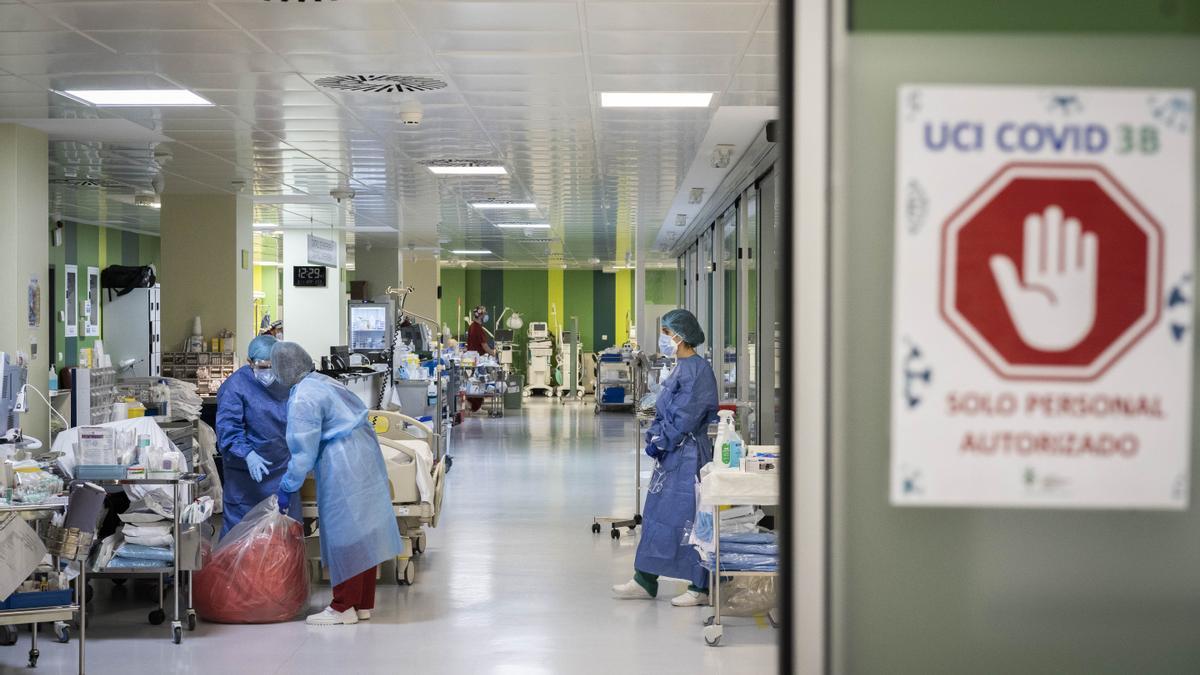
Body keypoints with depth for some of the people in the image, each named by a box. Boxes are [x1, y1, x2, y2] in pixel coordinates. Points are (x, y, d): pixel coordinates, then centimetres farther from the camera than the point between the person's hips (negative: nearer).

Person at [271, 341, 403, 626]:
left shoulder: (303, 400, -15)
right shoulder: (323, 382, 13)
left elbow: (304, 450, -14)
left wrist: (287, 488, -4)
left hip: (343, 468, -9)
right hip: (364, 455, 9)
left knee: (344, 533, -1)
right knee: (361, 530, 13)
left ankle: (344, 608, 6)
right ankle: (363, 603, 21)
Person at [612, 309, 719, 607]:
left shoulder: (698, 370, -16)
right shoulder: (681, 368, 14)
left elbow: (686, 417, -20)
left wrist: (661, 440, -12)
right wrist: (654, 437, 3)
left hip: (688, 456, -10)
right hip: (672, 454, 10)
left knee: (687, 517, -5)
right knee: (656, 512, 12)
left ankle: (702, 588, 3)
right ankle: (645, 581, 20)